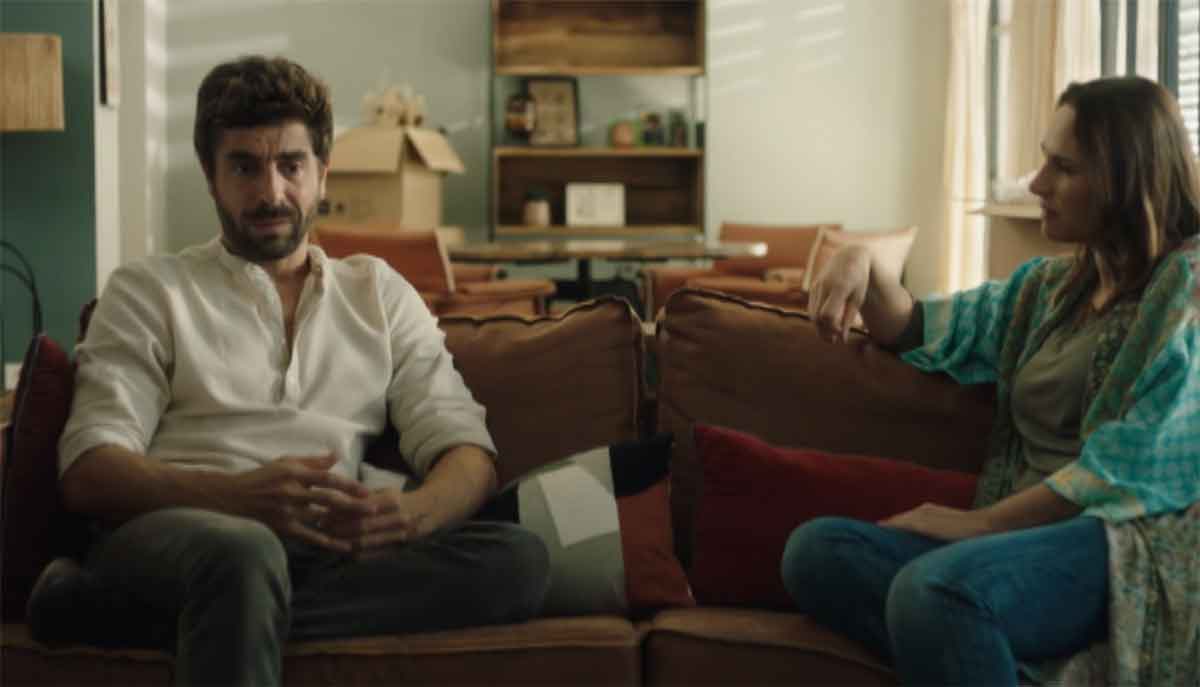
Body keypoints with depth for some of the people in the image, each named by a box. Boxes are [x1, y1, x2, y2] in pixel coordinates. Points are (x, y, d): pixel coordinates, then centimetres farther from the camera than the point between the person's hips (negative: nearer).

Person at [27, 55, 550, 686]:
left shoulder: (380, 292, 23)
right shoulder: (146, 292, 14)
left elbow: (466, 451, 13)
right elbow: (88, 474, 1)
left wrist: (414, 511, -13)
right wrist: (241, 496, -19)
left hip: (336, 551, 6)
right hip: (173, 532, -5)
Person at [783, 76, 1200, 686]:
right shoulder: (1050, 286, 22)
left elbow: (1129, 469, -11)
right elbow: (916, 331, 26)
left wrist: (980, 522, -11)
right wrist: (863, 266, 5)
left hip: (1138, 544, -8)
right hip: (1033, 536, 8)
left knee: (934, 589, -37)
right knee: (817, 550, -17)